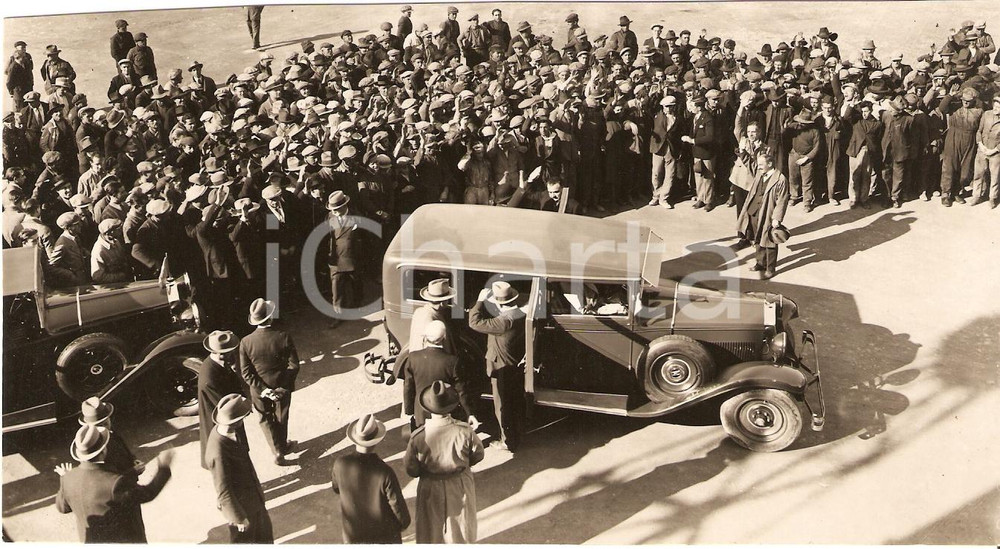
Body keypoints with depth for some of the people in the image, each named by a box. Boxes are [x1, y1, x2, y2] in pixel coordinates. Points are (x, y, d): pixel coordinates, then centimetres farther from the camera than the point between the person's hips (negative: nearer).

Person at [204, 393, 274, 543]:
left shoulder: (222, 429, -12)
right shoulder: (218, 454, -39)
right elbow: (223, 492, -27)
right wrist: (239, 518, -15)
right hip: (240, 503, -7)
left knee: (264, 529, 28)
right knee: (244, 538, 20)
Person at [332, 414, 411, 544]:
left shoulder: (340, 464, -25)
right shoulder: (385, 473, -35)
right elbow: (398, 506, -22)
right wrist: (404, 522, 0)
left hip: (354, 535, 2)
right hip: (385, 534, -2)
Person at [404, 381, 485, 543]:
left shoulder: (418, 437, -28)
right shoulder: (465, 431, -27)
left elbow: (411, 470, -15)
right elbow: (478, 455, -9)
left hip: (431, 489, -1)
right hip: (461, 487, 1)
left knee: (431, 532, 23)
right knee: (461, 528, 26)